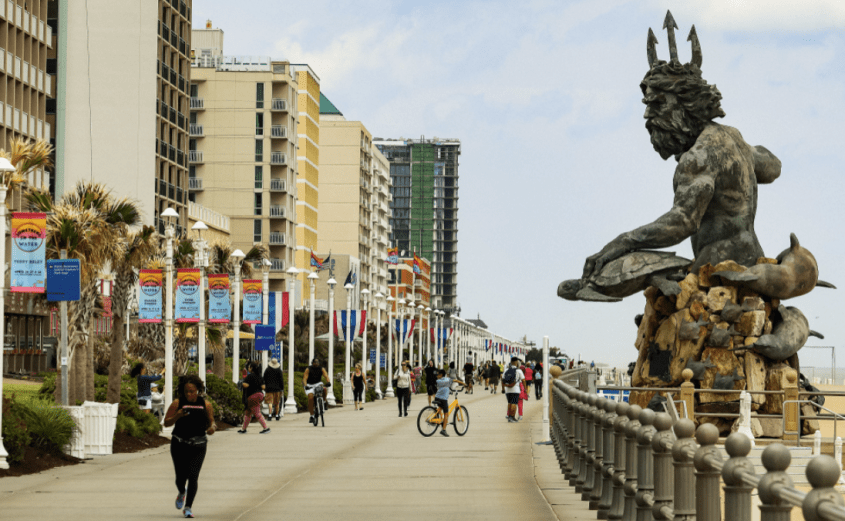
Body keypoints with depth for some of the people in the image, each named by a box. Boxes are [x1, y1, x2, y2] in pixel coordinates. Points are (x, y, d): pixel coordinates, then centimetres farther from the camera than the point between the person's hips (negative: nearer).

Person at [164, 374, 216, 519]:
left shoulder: (205, 404, 2)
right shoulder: (177, 403, -2)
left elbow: (211, 422, 11)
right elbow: (166, 423, 0)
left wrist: (212, 427, -13)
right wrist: (177, 416, -19)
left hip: (198, 447, 0)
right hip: (179, 445, 0)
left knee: (193, 476, -11)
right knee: (181, 477, 3)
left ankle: (188, 508, -2)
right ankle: (181, 492, 39)